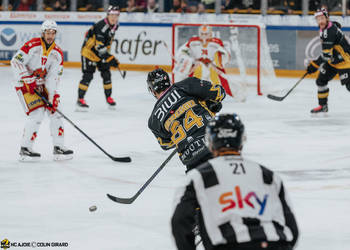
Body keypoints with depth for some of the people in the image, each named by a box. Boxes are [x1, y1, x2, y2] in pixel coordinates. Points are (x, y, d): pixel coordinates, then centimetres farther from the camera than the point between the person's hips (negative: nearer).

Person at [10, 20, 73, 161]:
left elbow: (53, 77, -6)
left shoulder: (57, 53, -1)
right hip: (24, 83, -6)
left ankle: (58, 147, 9)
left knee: (54, 110, 0)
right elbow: (16, 61, -20)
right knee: (37, 113, -18)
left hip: (41, 84, 6)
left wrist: (52, 97, -16)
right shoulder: (32, 45, -17)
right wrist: (28, 80, -24)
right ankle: (25, 149, -9)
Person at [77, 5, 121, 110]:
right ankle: (80, 99, -3)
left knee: (106, 74, 6)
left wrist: (107, 49, 20)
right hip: (89, 51, -8)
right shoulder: (101, 26, -31)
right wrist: (110, 59, -37)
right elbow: (99, 47, -34)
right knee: (88, 75, -10)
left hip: (102, 52, 8)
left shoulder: (115, 25, -4)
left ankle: (108, 97, 21)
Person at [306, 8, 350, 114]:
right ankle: (323, 106, 21)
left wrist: (315, 65, -25)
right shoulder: (323, 29, 6)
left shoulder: (331, 31, -26)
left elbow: (327, 53, -29)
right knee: (321, 81, 8)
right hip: (333, 61, 10)